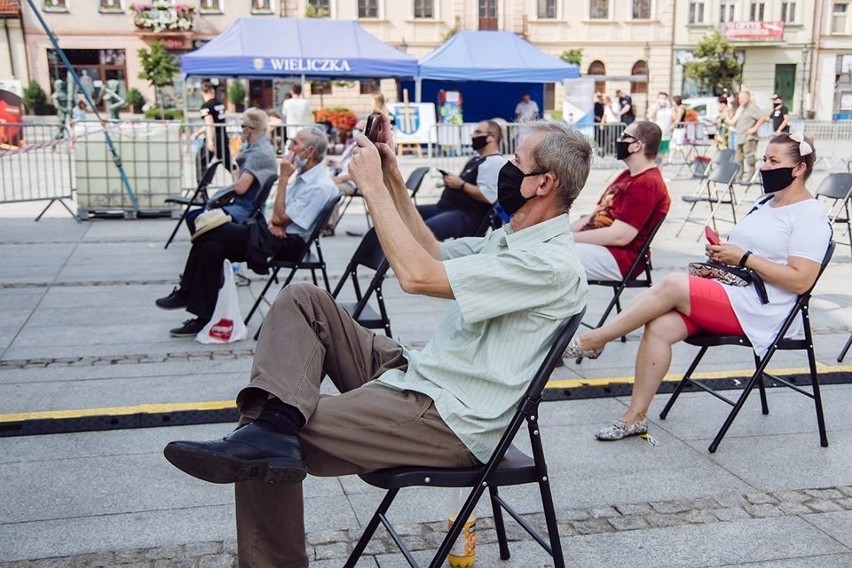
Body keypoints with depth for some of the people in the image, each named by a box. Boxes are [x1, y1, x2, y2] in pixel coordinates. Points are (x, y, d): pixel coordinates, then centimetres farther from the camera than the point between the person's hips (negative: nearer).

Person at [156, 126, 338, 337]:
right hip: (277, 234, 9)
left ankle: (187, 294, -1)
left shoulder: (320, 187, -17)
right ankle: (203, 317, -5)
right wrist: (274, 222, -6)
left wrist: (283, 178, -15)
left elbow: (280, 217, -19)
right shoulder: (302, 174, 12)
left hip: (289, 243, -9)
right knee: (211, 246, -7)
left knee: (210, 233, -16)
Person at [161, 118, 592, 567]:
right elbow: (434, 256, 24)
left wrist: (374, 186, -17)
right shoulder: (512, 238, 12)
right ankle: (273, 423, -25)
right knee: (302, 300, -7)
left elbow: (417, 275, -27)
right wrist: (394, 180, 12)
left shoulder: (552, 264, -20)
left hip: (448, 420, -10)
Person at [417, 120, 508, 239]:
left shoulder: (495, 162, -9)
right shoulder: (476, 159, 25)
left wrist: (461, 184, -14)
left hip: (467, 216, -11)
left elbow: (488, 196, -22)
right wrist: (452, 182, 7)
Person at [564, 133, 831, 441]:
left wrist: (742, 257, -16)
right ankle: (634, 417, -10)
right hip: (724, 293, 8)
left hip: (758, 311, -8)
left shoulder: (811, 216, -7)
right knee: (660, 327, -17)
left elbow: (800, 280, -17)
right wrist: (721, 252, 4)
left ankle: (593, 340, -16)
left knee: (674, 284, -27)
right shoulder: (765, 203, 20)